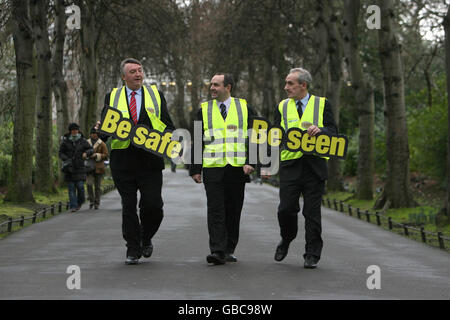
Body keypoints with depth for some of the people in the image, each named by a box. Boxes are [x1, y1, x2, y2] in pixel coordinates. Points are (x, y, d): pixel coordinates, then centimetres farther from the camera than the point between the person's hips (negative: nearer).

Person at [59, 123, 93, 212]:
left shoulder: (82, 141, 4)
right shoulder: (65, 141, 1)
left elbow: (91, 149, 10)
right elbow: (61, 153, 3)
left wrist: (86, 153, -13)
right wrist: (66, 159, -16)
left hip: (79, 167, 0)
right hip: (69, 168, 0)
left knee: (80, 186, -7)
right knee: (71, 187, -2)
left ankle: (79, 202, 19)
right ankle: (73, 206, 1)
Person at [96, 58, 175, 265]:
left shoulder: (156, 95, 11)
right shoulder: (112, 97, 10)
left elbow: (168, 126, 11)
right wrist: (100, 130, -15)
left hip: (150, 161, 0)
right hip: (123, 162, 0)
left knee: (153, 205, -5)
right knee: (128, 207, 2)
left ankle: (146, 239, 22)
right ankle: (133, 250, 12)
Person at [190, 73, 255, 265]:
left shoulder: (244, 107, 8)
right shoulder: (204, 110, 9)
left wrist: (250, 162, -8)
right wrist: (195, 169, 3)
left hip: (237, 168, 0)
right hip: (212, 168, 0)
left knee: (233, 211, 6)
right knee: (215, 210, -8)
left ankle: (229, 250, 16)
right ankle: (217, 251, -11)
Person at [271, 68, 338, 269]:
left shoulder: (322, 104, 7)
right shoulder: (282, 107, 13)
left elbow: (333, 131, 2)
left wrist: (319, 130, -17)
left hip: (314, 164, -2)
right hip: (290, 164, 2)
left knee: (312, 211, 0)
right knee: (286, 208, -4)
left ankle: (312, 255, 9)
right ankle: (286, 239, 25)